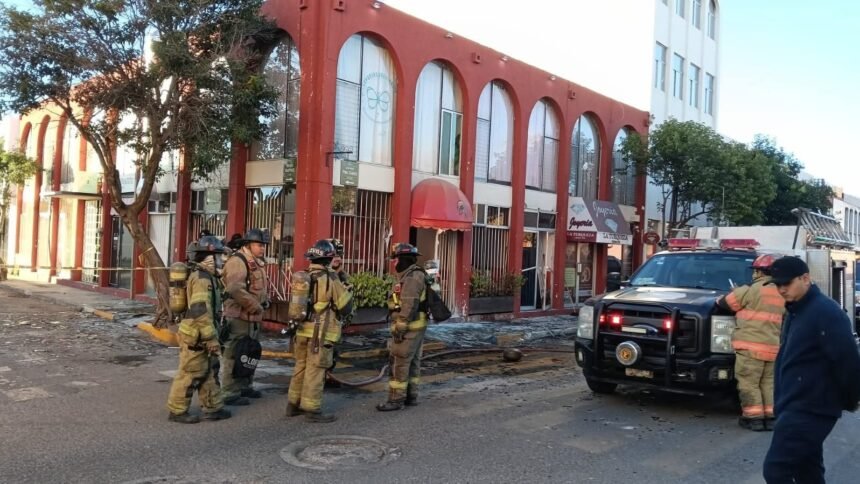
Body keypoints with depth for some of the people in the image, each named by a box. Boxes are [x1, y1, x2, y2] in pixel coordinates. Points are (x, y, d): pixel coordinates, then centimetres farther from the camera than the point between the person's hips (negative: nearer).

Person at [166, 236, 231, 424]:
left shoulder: (207, 277, 13)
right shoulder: (202, 279, -19)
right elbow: (201, 311, -27)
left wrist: (210, 336, 25)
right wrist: (212, 338, -25)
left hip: (201, 337, 10)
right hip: (195, 337, -10)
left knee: (208, 372, 14)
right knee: (190, 374, 0)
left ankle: (213, 408, 22)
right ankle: (177, 411, 11)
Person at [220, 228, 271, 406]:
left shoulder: (258, 262, 16)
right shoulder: (237, 261, -16)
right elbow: (235, 290, -26)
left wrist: (265, 300, 11)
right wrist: (255, 306, -20)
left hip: (253, 317, 10)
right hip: (238, 317, -10)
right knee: (234, 355, -4)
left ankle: (245, 386, 33)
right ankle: (230, 393, 3)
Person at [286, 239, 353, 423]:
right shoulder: (330, 279, -13)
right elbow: (345, 307, -10)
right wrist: (345, 288, 9)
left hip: (303, 331, 7)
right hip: (321, 333, -7)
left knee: (301, 368, 17)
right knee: (315, 372, -1)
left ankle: (293, 405, 25)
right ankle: (312, 410, 4)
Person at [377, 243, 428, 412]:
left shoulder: (412, 277, -18)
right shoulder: (412, 276, 15)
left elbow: (409, 306, -24)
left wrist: (400, 329, -22)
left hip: (409, 328, -10)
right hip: (416, 327, 10)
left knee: (399, 363, -6)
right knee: (412, 362, 13)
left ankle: (396, 399, -1)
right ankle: (411, 396, 20)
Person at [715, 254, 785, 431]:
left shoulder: (752, 290, -8)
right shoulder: (781, 294, 14)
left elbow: (726, 303, -3)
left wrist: (718, 299, 20)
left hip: (752, 345, -7)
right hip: (773, 346, 7)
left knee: (749, 384, -1)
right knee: (769, 384, 15)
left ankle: (754, 418, -2)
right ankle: (770, 418, 15)